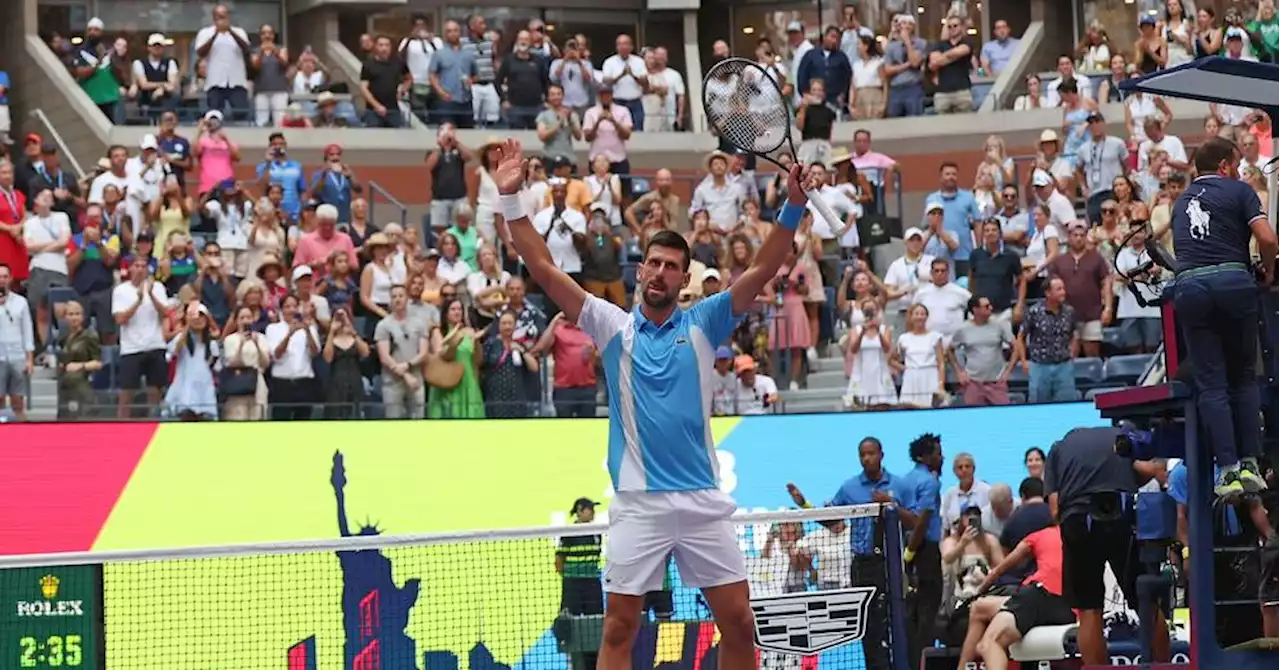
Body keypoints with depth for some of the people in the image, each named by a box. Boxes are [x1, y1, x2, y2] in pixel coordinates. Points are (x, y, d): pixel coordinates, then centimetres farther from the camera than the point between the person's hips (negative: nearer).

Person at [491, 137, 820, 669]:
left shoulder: (702, 324, 6)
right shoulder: (612, 326, 4)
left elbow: (762, 271, -4)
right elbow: (544, 270, -1)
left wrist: (793, 208, -17)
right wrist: (512, 199, -8)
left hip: (703, 503, 1)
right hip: (638, 503, -1)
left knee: (739, 622, 2)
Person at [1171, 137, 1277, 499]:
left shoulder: (1181, 202, 24)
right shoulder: (1238, 191, 8)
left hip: (1189, 287, 3)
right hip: (1233, 281, -3)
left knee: (1211, 384, 2)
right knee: (1243, 377, 11)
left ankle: (1228, 469, -7)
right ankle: (1250, 464, 5)